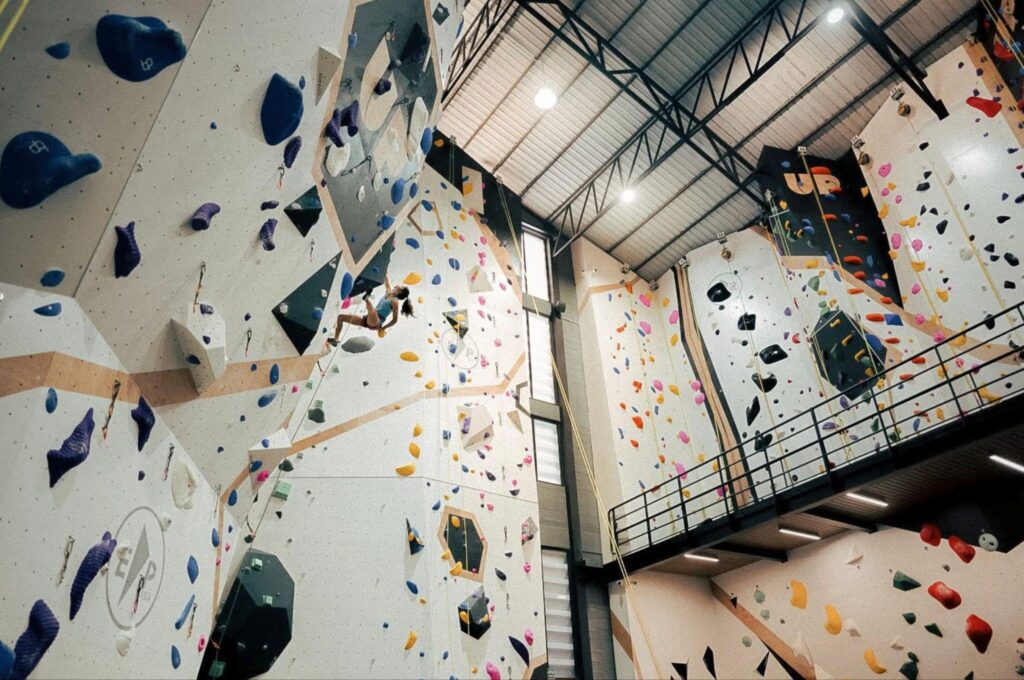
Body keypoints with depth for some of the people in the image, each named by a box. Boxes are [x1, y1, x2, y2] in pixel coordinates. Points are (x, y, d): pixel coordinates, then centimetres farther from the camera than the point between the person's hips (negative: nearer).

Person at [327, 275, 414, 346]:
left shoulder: (395, 301, -7)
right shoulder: (388, 293, 15)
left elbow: (394, 320, -8)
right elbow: (386, 281, 24)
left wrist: (382, 328, -3)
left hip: (375, 322, -9)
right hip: (367, 319, 9)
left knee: (372, 310, -50)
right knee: (341, 317, 8)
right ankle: (335, 340, 5)